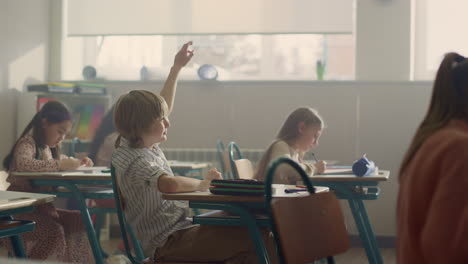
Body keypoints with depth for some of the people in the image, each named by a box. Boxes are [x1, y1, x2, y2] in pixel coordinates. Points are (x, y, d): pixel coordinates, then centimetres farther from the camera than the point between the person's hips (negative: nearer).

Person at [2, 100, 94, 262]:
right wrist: (60, 165, -35)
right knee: (54, 231, -29)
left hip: (40, 207, 9)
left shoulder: (48, 148, 15)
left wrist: (78, 163, 10)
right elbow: (23, 164, -35)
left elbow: (62, 159, 34)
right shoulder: (27, 143, -12)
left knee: (81, 221, -3)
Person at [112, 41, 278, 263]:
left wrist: (177, 68, 30)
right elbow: (170, 184, -38)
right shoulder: (135, 160, -19)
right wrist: (202, 184, -19)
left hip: (178, 229, 11)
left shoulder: (147, 145, 11)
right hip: (166, 246, -11)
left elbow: (163, 106, 30)